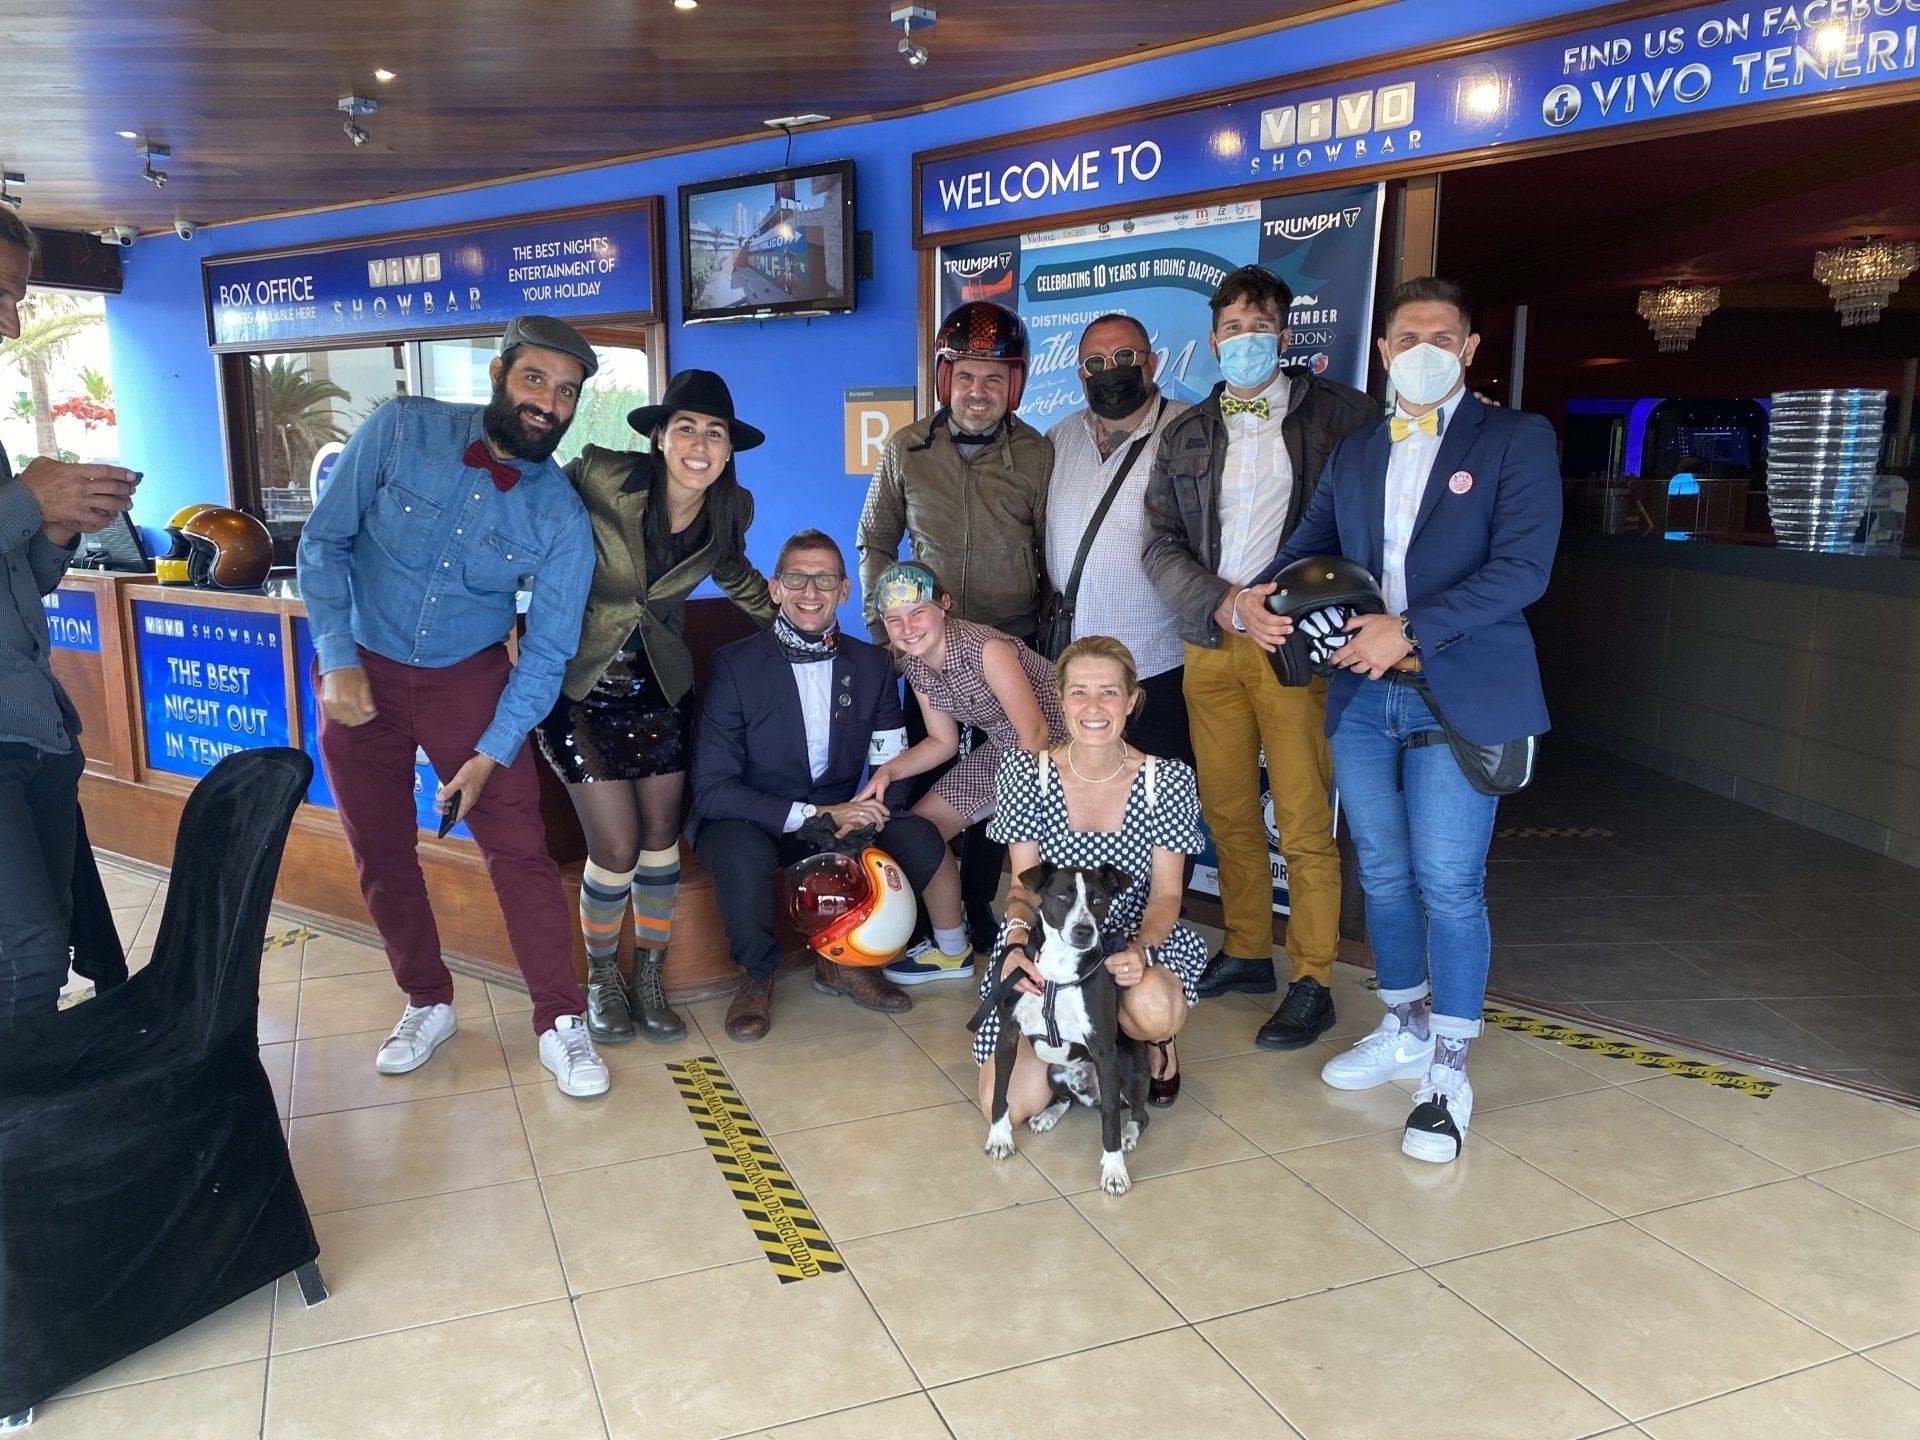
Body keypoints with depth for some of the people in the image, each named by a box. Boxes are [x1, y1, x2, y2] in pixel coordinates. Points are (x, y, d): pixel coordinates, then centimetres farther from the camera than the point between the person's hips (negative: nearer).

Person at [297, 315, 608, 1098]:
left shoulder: (561, 518, -13)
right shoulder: (401, 429, -14)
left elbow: (545, 652, -9)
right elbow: (325, 539, -9)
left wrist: (493, 752, -14)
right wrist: (336, 661, -15)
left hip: (469, 678, -1)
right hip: (360, 673, 1)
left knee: (520, 850, -8)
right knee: (380, 855, 10)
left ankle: (561, 1023, 5)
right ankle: (427, 1003, 29)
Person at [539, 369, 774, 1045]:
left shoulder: (730, 510, -4)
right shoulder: (599, 474, -20)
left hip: (659, 687, 4)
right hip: (579, 685, -4)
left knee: (661, 834, 7)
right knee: (617, 848, -6)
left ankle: (649, 976, 29)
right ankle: (601, 976, 22)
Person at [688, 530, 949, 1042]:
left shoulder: (873, 664, -1)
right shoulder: (733, 666, -14)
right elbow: (712, 788, -19)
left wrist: (867, 816, -24)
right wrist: (812, 815, -27)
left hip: (841, 818, 4)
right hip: (749, 822, -4)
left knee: (919, 838, -21)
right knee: (743, 852, -37)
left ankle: (842, 959, 3)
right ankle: (758, 976, -6)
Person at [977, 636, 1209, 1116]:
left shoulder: (1167, 780, -9)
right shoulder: (1026, 772, -8)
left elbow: (1166, 894, -5)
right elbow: (1022, 883, -3)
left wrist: (1141, 948, -27)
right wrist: (1018, 936, -26)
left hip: (1133, 940, 0)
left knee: (1153, 1009, -38)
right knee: (1008, 1107, -16)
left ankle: (1156, 1044, 4)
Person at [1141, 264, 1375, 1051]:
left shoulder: (1337, 411, 3)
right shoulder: (1187, 434, 14)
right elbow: (1161, 544, 5)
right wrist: (1224, 604, -10)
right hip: (1211, 643, 4)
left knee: (1304, 823, -3)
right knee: (1228, 813, 11)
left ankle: (1312, 984, 8)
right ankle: (1246, 953, 26)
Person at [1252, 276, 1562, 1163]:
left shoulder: (1517, 440, -1)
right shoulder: (1354, 455, 15)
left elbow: (1522, 568, -12)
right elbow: (1310, 546, 14)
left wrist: (1410, 629, -21)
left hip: (1459, 695, -5)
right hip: (1362, 696, 5)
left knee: (1448, 885, -4)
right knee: (1383, 876, 13)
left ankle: (1447, 1075, 10)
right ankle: (1404, 1032, 31)